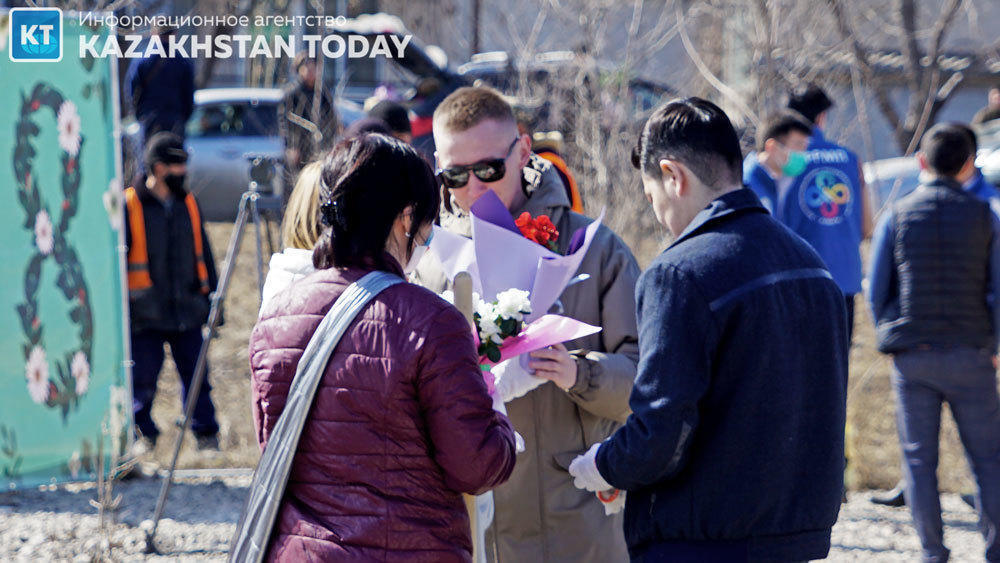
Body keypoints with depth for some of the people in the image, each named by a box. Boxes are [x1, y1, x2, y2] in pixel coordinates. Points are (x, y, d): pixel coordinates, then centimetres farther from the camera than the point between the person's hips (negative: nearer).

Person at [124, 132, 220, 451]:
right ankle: (145, 434, 19)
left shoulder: (188, 204, 12)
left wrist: (212, 297, 17)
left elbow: (203, 254, 20)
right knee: (143, 380, 1)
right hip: (146, 315, -3)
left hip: (187, 311, 3)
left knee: (196, 376, 2)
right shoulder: (129, 206, -3)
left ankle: (206, 436, 13)